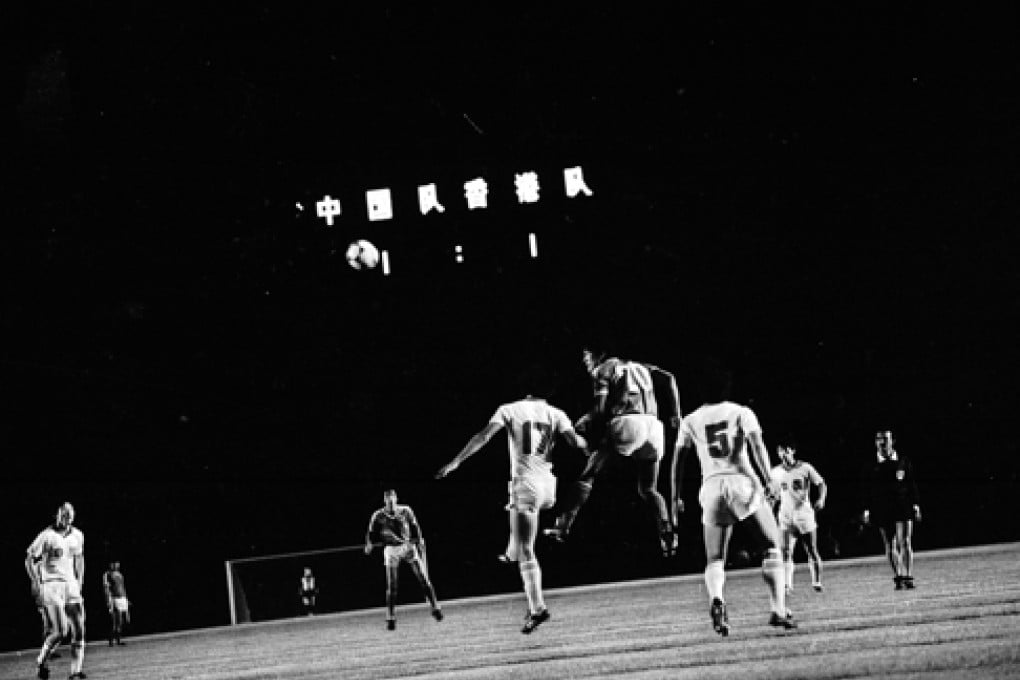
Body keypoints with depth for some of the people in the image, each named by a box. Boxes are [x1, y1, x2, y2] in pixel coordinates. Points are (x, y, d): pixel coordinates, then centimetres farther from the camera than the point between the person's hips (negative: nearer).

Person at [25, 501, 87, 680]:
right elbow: (29, 559, -2)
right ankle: (41, 662, 8)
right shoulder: (47, 536, -8)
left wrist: (79, 582, 19)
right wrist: (36, 582, -9)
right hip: (51, 586, -6)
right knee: (60, 631, -14)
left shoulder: (77, 536, 10)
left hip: (70, 585, 6)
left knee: (79, 630, -5)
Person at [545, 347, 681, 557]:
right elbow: (668, 379, 18)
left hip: (626, 423, -5)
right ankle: (667, 531, -7)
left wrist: (579, 427, 15)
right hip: (653, 426, 5)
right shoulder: (639, 366, 30)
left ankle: (564, 525, -7)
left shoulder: (603, 370, 13)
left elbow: (600, 409, 1)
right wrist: (674, 413, 19)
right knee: (648, 490, 15)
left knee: (587, 475, 2)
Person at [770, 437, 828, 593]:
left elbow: (821, 484, 1)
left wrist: (821, 499, -16)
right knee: (786, 552, -14)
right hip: (786, 516, 1)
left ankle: (817, 583, 15)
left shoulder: (805, 468, -3)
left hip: (805, 514, -1)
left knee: (812, 552, 2)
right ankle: (787, 585, -15)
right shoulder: (776, 472, 6)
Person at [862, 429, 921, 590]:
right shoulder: (872, 465, 4)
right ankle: (897, 577, 11)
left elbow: (912, 485, 6)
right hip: (882, 509, 1)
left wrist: (915, 505, 2)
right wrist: (867, 510, 1)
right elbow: (868, 490, 5)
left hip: (903, 508, -1)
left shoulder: (903, 461, 4)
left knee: (905, 543, -8)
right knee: (890, 546, 4)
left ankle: (908, 577, -6)